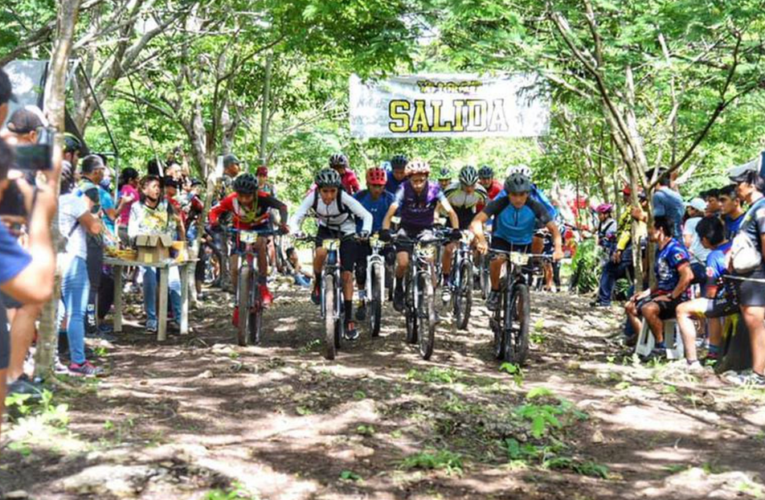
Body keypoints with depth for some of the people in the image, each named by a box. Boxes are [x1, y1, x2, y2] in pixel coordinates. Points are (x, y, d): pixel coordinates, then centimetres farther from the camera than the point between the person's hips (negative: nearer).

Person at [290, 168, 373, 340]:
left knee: (347, 275, -7)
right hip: (325, 229, 1)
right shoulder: (312, 197, -25)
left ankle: (349, 319, 0)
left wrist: (365, 231, -48)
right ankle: (317, 284, -5)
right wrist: (296, 231, -46)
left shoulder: (344, 197, -31)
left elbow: (367, 215, -29)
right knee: (321, 253, -34)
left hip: (346, 231, -1)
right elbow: (296, 218, -25)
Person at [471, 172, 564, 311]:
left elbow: (553, 228, -25)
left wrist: (558, 248, -44)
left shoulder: (535, 207, -24)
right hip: (501, 240, -1)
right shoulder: (500, 204, -27)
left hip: (524, 244, 1)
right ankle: (495, 291, -8)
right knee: (496, 259, -33)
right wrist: (482, 241, -57)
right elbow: (477, 221, -37)